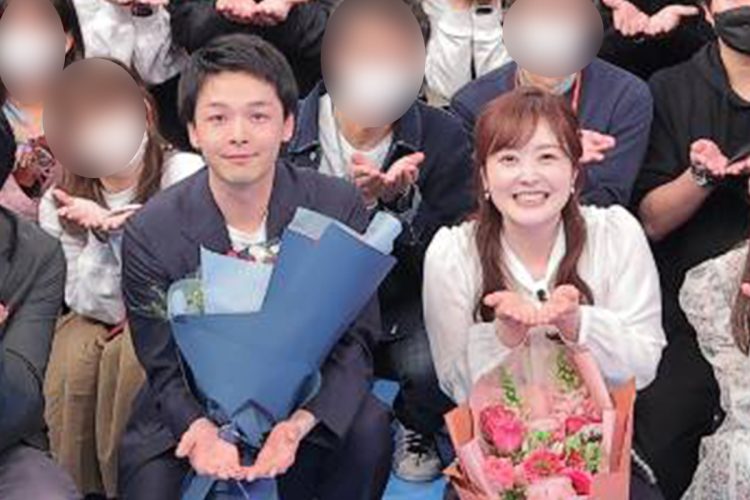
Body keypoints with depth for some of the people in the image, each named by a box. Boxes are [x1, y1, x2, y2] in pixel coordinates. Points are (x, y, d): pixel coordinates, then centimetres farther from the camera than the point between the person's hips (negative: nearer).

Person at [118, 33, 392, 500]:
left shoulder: (340, 207, -11)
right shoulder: (150, 232, -12)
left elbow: (355, 340, -10)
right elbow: (164, 368, -7)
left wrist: (302, 422, -29)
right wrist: (201, 428, -30)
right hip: (191, 412, 0)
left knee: (369, 429, -27)